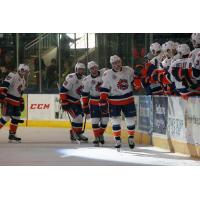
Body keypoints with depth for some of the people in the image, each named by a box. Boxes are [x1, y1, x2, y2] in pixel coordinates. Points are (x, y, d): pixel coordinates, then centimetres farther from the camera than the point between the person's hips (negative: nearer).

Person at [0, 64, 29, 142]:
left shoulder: (23, 81, 17)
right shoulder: (12, 76, -13)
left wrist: (21, 102, 25)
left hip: (16, 102, 9)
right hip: (8, 100, -9)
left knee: (16, 117, 8)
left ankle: (12, 134, 18)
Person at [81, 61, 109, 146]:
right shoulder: (87, 81, -12)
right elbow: (84, 94, -5)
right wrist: (85, 106, -6)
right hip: (94, 102, -1)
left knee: (105, 120, 4)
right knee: (95, 120, -9)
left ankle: (101, 134, 27)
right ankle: (96, 138, 3)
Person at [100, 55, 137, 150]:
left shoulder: (128, 70, -6)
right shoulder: (107, 74, -11)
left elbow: (135, 81, 10)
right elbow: (104, 90, -8)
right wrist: (103, 102, -12)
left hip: (128, 100, 2)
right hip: (114, 101, -2)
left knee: (131, 120, 4)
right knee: (115, 120, -4)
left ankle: (131, 138, 25)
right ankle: (117, 140, 9)